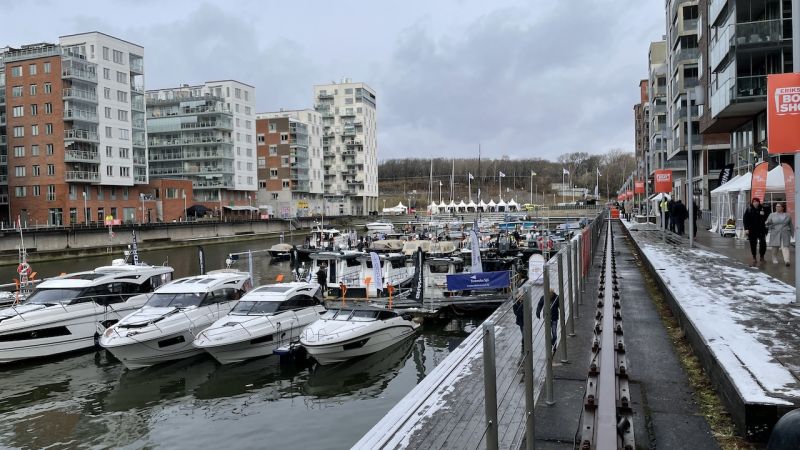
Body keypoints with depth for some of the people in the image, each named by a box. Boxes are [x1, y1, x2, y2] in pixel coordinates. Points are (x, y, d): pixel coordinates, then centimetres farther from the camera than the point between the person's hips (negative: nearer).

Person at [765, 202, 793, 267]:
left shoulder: (787, 216, 11)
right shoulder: (772, 215, 6)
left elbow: (791, 225, 16)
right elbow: (768, 222, 1)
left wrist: (792, 233, 17)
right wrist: (767, 223, -23)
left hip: (785, 234, 0)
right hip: (775, 234, 0)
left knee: (785, 247, -10)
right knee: (775, 247, 4)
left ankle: (786, 260, -17)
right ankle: (774, 259, 21)